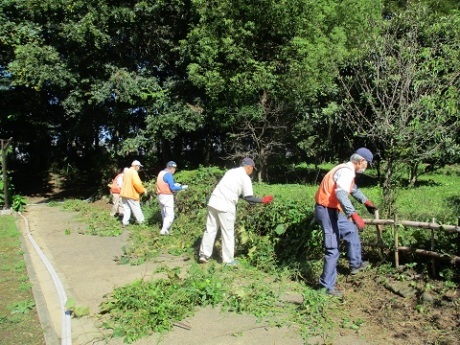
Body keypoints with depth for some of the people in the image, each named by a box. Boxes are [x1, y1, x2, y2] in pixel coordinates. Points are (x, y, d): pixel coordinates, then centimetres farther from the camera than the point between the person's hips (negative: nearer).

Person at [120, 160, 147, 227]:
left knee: (126, 208, 11)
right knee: (136, 208, 5)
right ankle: (141, 221, 17)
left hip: (124, 193, 8)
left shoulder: (126, 171, 13)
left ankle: (125, 222, 9)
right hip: (131, 194, -8)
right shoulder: (134, 172, -16)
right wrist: (143, 190, -12)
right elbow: (137, 183, -25)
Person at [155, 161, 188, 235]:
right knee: (170, 215, -5)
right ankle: (164, 230, -10)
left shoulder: (161, 173, 11)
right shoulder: (168, 175, -16)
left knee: (164, 214, 18)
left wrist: (174, 184, 15)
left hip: (160, 196, 9)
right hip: (167, 197, -9)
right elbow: (172, 188, -19)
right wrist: (182, 187, -6)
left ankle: (165, 228, 26)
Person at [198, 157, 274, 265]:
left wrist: (242, 195, 25)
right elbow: (248, 197, -8)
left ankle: (204, 255, 16)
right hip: (225, 206, -6)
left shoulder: (231, 171, 18)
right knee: (228, 233, 6)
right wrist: (262, 200, 3)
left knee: (210, 229, 13)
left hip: (213, 202, 7)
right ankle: (228, 260, 14)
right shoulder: (245, 178, -3)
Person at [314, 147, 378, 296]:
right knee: (333, 248, -6)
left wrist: (366, 202, 44)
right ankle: (327, 285, 3)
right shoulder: (346, 171, -20)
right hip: (327, 210, -11)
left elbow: (354, 189, 33)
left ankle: (355, 264, 41)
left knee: (351, 231, 26)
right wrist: (354, 215, -44)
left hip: (333, 210, 11)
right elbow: (341, 194, -37)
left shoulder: (348, 170, 13)